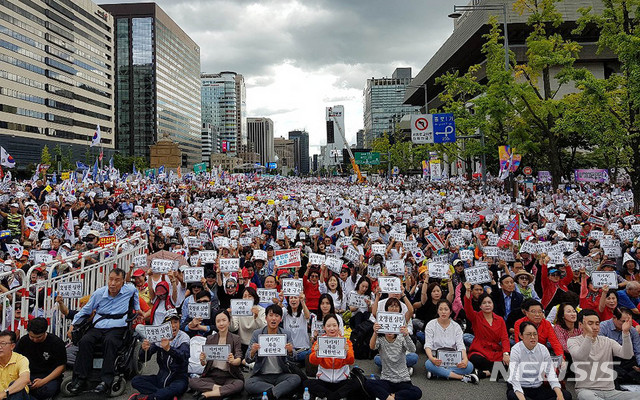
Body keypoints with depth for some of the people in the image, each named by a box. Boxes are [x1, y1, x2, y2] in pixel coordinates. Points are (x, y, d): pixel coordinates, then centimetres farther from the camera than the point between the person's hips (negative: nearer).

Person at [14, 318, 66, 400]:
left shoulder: (57, 342, -6)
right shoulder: (24, 340, 4)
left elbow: (61, 366, -5)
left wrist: (43, 381, -17)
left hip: (50, 376, -2)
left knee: (46, 391, -37)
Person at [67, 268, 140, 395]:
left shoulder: (129, 289, 5)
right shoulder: (99, 293, 7)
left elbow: (135, 290, 32)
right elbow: (85, 310, 21)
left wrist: (137, 308, 37)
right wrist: (73, 324, 15)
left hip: (116, 328, -2)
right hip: (97, 327, 3)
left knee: (110, 341, -36)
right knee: (85, 341, -29)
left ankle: (106, 380, -36)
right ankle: (80, 378, -22)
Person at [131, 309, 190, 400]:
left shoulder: (183, 337, -8)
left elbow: (184, 357, -27)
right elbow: (144, 358, -5)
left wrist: (168, 348, -46)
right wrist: (144, 349, -29)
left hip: (178, 378, -5)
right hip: (161, 378, 5)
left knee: (178, 387, -37)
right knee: (135, 380, -14)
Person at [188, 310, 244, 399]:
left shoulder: (235, 338, 2)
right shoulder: (210, 338, 9)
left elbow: (239, 360, -9)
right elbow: (204, 363, 4)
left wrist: (233, 361, -33)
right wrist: (202, 360, -20)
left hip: (229, 377, -2)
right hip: (212, 376, 2)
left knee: (240, 384, -33)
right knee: (191, 381, -23)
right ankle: (222, 389, -15)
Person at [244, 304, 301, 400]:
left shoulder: (286, 334, 2)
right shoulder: (257, 334, -1)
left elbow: (293, 359, -2)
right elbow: (248, 360, -3)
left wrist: (290, 351, -26)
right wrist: (253, 351, -27)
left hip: (281, 375, 1)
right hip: (261, 376, -1)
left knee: (296, 378, -26)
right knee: (248, 384, -29)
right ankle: (279, 390, -18)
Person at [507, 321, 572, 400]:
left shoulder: (543, 349, -1)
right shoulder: (516, 350, -14)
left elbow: (551, 373, -4)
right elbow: (514, 377, -22)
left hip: (537, 387, 5)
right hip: (520, 387, -5)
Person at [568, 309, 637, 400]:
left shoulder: (608, 342, 13)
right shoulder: (573, 341, 0)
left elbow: (627, 355, -5)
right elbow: (580, 357, -22)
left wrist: (626, 332, -19)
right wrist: (589, 335, -35)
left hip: (609, 391, 4)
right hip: (586, 390, -4)